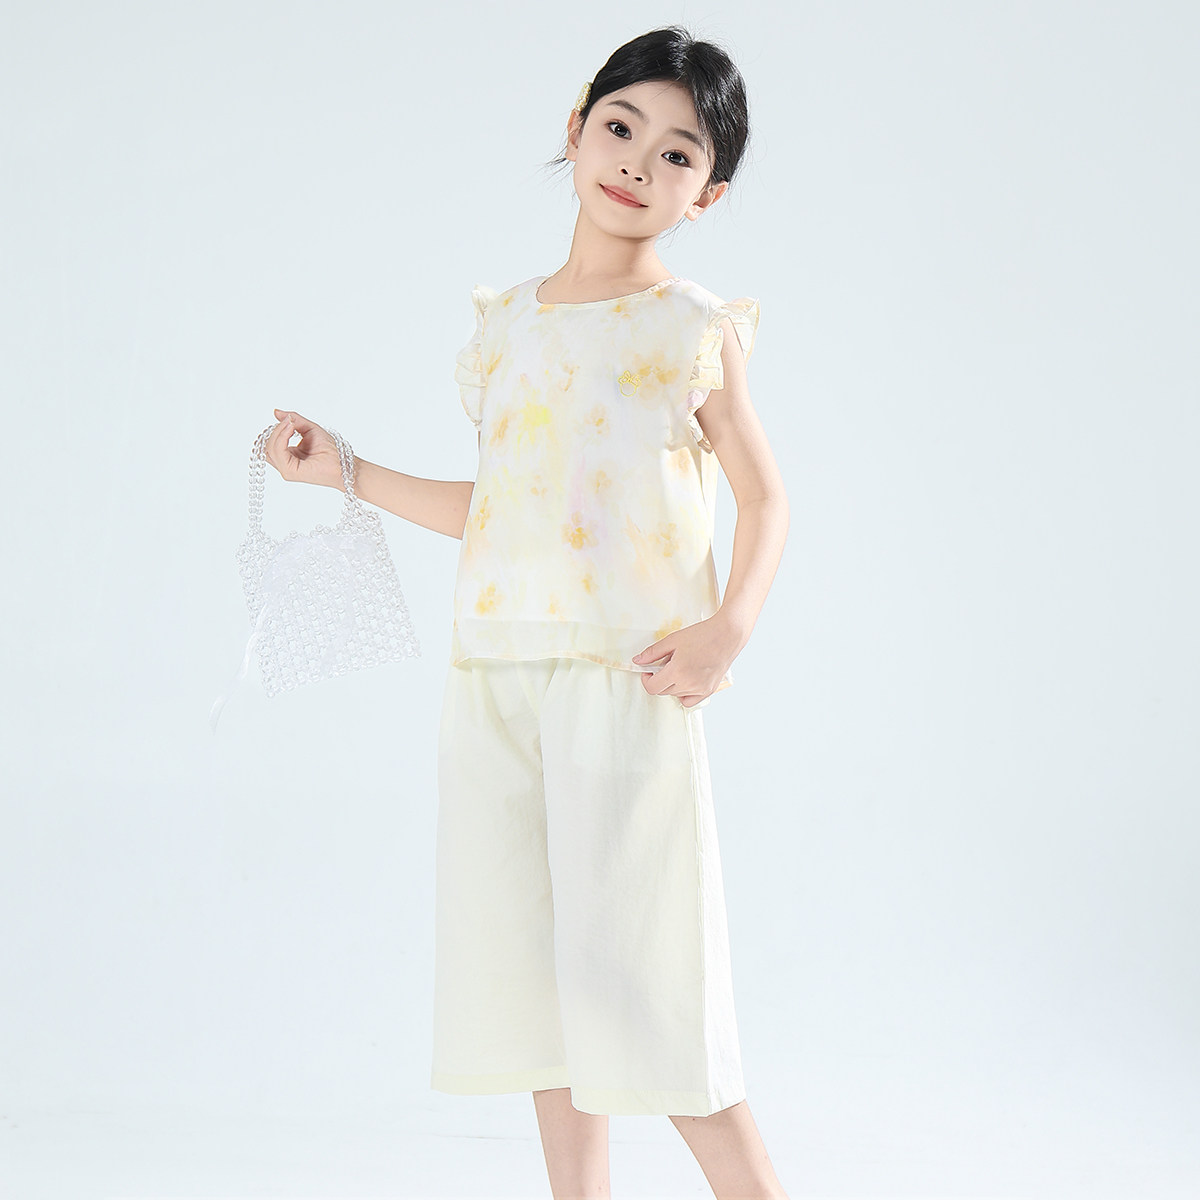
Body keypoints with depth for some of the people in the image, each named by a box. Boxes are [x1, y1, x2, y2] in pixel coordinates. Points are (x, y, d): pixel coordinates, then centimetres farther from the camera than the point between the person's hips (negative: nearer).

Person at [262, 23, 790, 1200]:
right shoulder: (503, 321, 14)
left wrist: (731, 627, -12)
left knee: (632, 975, -9)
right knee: (531, 975, 7)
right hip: (494, 682, 5)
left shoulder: (697, 330, 1)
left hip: (628, 681, -5)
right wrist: (348, 471, 18)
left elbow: (764, 497, 5)